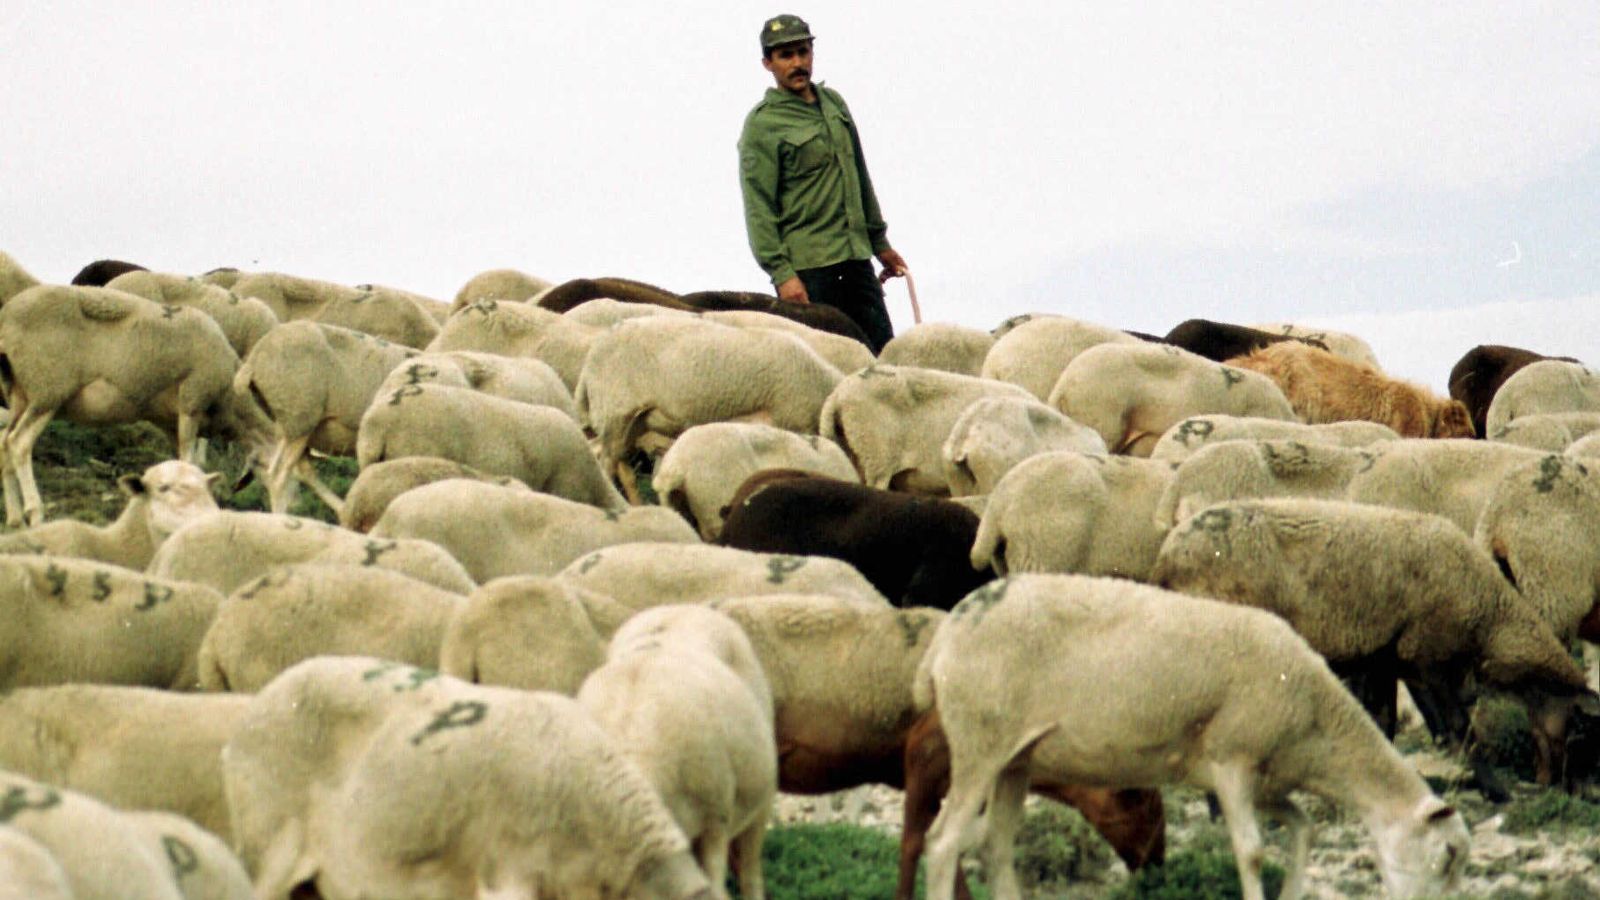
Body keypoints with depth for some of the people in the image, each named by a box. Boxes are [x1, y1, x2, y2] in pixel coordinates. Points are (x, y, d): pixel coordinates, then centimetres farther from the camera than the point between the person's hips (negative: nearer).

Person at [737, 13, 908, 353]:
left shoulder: (833, 102, 15)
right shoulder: (763, 124, -7)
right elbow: (758, 207, -11)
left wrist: (879, 242, 24)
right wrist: (781, 273, -18)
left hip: (855, 255, 7)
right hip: (806, 266, -7)